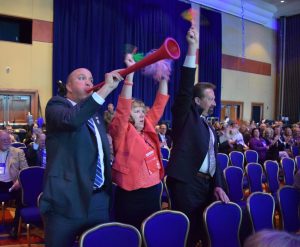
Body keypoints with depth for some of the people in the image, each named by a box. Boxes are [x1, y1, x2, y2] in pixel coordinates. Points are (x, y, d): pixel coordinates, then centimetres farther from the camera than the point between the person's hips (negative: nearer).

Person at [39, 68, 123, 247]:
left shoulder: (96, 112, 19)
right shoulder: (57, 105, -2)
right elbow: (71, 119, -25)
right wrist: (106, 88, -26)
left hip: (100, 199, 6)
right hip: (67, 200, -6)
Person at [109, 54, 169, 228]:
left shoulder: (148, 129, 10)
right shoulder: (122, 132, -7)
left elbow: (159, 105, 10)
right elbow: (123, 108, -21)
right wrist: (130, 73, -27)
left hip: (154, 191, 7)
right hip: (131, 195, -6)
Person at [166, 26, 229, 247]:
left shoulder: (209, 127, 20)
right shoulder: (186, 116, 1)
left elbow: (214, 158, 18)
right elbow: (186, 87, -13)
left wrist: (218, 185, 4)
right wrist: (193, 48, -18)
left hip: (206, 184, 7)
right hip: (186, 183, -7)